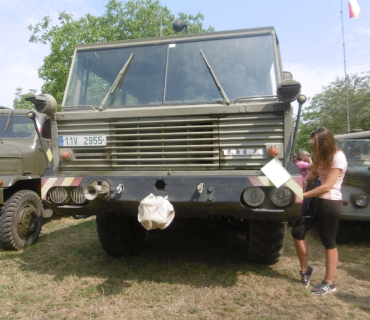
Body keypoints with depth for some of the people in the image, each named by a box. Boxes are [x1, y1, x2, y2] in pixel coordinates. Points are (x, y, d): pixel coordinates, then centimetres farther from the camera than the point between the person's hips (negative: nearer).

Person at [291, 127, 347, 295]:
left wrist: (301, 195, -22)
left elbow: (327, 186, -23)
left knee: (328, 241, 2)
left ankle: (329, 283, 18)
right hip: (318, 200, 8)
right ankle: (305, 270, 23)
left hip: (330, 203, -8)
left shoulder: (338, 157, -18)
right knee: (297, 231, 5)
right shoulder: (323, 156, 8)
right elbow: (312, 174, 10)